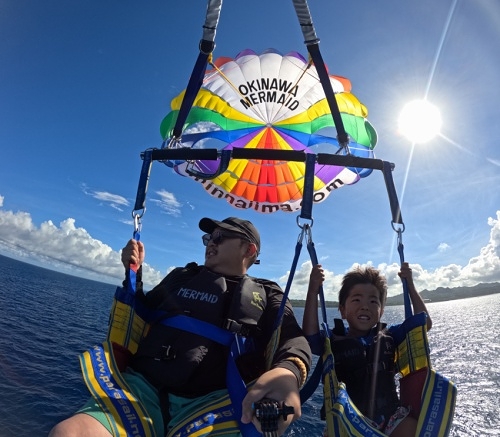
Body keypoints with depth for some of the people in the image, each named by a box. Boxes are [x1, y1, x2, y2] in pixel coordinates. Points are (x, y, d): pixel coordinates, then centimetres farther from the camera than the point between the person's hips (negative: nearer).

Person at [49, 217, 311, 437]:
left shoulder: (267, 296, 12)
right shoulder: (182, 276, 21)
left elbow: (294, 338, -5)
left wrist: (287, 371, -29)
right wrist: (133, 272, 12)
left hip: (213, 401, -3)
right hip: (144, 386, 4)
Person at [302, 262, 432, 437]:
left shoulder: (389, 335, 8)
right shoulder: (333, 341, -2)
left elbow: (424, 323, 8)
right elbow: (310, 336, -21)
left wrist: (410, 286, 2)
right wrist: (313, 291, -28)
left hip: (389, 415, 4)